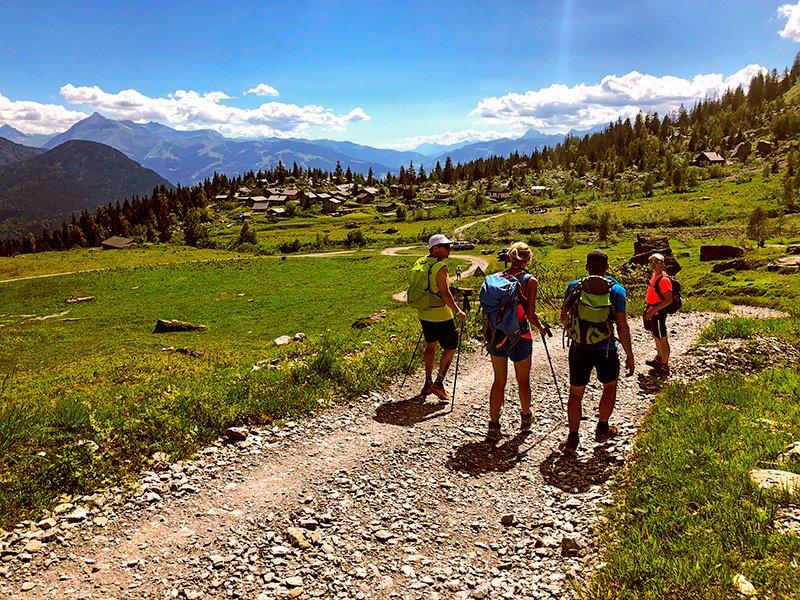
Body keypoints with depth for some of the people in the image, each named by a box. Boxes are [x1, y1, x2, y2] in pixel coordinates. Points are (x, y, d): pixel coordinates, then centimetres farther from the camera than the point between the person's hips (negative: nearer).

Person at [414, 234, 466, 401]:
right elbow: (445, 293, -22)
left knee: (430, 346, 22)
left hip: (424, 314, 8)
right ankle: (438, 383, 5)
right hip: (441, 316, -8)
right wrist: (458, 311, -11)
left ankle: (428, 382, 27)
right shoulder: (440, 267, -19)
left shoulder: (421, 263, 5)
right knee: (450, 348, 7)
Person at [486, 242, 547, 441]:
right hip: (519, 336, -3)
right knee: (523, 381, 17)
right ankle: (525, 417, 38)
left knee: (499, 380, 13)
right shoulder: (530, 281, -11)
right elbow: (530, 314, -13)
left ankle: (493, 425, 12)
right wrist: (541, 328, 6)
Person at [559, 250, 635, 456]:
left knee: (576, 392, 10)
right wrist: (629, 355, 0)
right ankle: (602, 428, 32)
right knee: (609, 387, 24)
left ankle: (573, 438, 10)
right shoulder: (616, 290, -6)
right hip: (606, 349, -1)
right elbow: (622, 325, -8)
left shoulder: (574, 286, -1)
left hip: (579, 348, 1)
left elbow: (563, 317, 8)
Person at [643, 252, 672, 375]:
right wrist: (647, 304, 13)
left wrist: (653, 310, -26)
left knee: (662, 339, 3)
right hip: (651, 311, 9)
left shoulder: (664, 280, -22)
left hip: (658, 313, -9)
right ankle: (659, 357, 44)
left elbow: (669, 300, -24)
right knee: (655, 336, 25)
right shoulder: (655, 276, 6)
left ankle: (664, 366, 14)